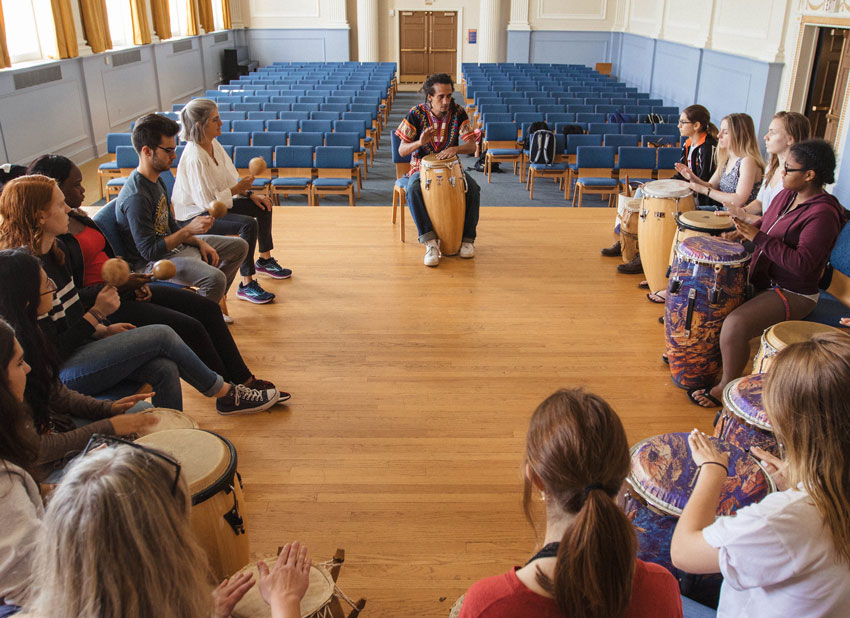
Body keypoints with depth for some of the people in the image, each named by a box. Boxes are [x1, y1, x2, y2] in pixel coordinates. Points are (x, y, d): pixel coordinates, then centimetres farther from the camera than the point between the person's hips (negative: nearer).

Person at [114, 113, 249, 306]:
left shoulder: (156, 181, 5)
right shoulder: (135, 197, -26)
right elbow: (149, 251, -26)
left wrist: (199, 242, 1)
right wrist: (188, 231, -27)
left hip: (173, 244, 10)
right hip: (152, 262, -10)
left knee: (239, 247, 14)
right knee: (215, 277, -33)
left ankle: (211, 303, 21)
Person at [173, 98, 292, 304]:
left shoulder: (213, 144, 0)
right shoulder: (194, 158, -28)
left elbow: (230, 179, 11)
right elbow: (207, 202, -28)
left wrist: (249, 194, -3)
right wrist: (238, 189, -20)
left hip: (212, 203, 10)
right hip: (193, 216, -10)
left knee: (263, 207, 11)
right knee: (248, 224, -28)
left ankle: (265, 260, 27)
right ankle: (247, 285, -20)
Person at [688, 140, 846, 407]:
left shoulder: (823, 214, -22)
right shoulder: (786, 195, 5)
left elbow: (803, 263, -30)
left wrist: (759, 238, -28)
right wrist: (744, 230, 1)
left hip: (794, 293, -10)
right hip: (762, 278, 10)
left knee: (736, 324, -28)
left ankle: (726, 387, -8)